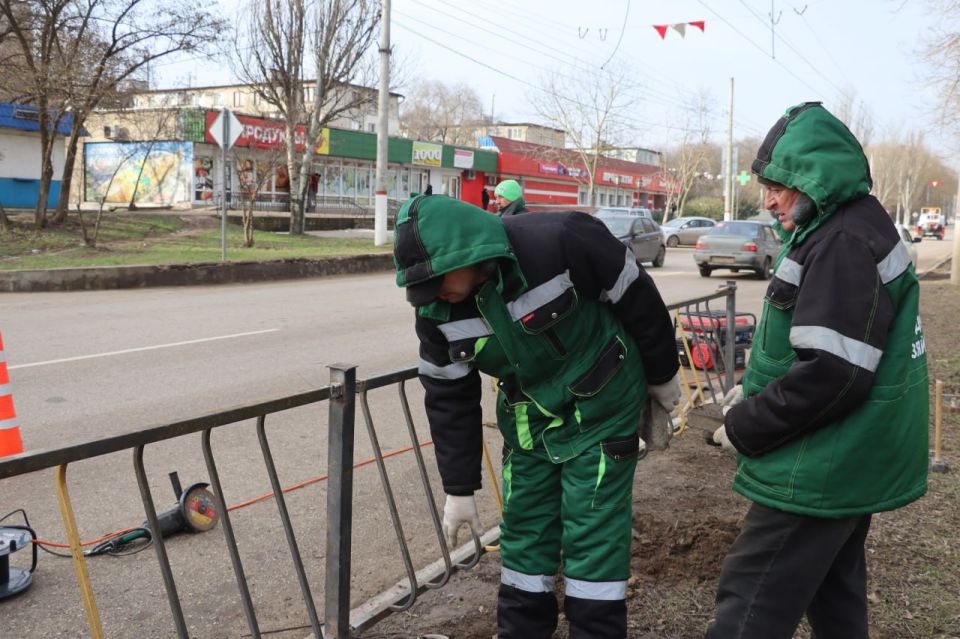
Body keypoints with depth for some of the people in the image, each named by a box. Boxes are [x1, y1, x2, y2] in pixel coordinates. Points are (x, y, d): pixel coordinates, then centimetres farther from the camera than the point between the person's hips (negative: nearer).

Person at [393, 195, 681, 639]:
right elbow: (449, 400, -3)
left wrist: (662, 376, -1)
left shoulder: (560, 243, -31)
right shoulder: (437, 311, -14)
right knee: (524, 527, 11)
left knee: (593, 532, -1)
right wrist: (459, 488, 1)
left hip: (600, 404, -4)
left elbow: (637, 299, -15)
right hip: (529, 415, 5)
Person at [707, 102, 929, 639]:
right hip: (850, 467, 10)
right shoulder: (860, 227, 12)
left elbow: (830, 374, -27)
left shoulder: (842, 242, -21)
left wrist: (744, 428, -16)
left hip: (818, 475, -10)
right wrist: (758, 396, 9)